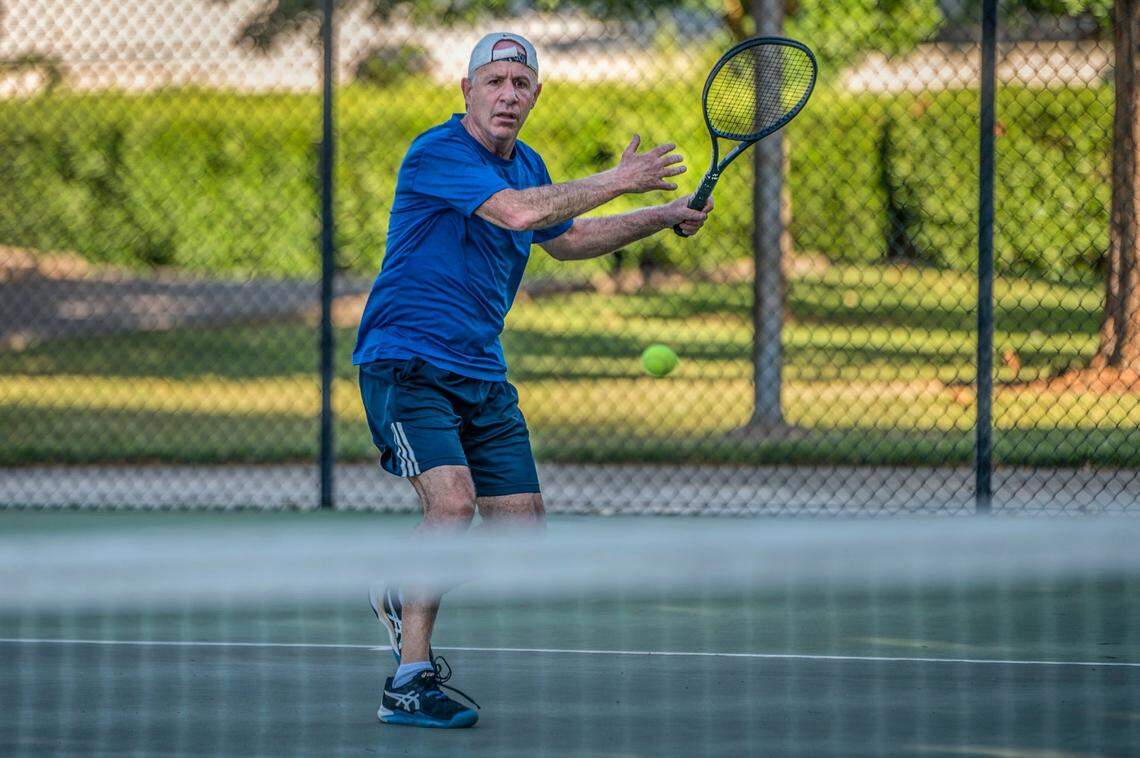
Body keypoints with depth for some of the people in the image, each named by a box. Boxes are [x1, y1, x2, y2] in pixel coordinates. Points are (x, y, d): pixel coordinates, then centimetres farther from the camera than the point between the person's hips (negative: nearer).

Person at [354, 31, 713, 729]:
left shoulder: (527, 165, 12)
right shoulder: (438, 154, -16)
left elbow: (564, 238, 31)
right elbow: (519, 213, -30)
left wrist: (664, 217, 23)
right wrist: (617, 181, -20)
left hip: (481, 373, 8)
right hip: (406, 363, -8)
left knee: (522, 525, 6)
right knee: (453, 502, -26)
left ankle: (403, 595, 32)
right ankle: (410, 684, -22)